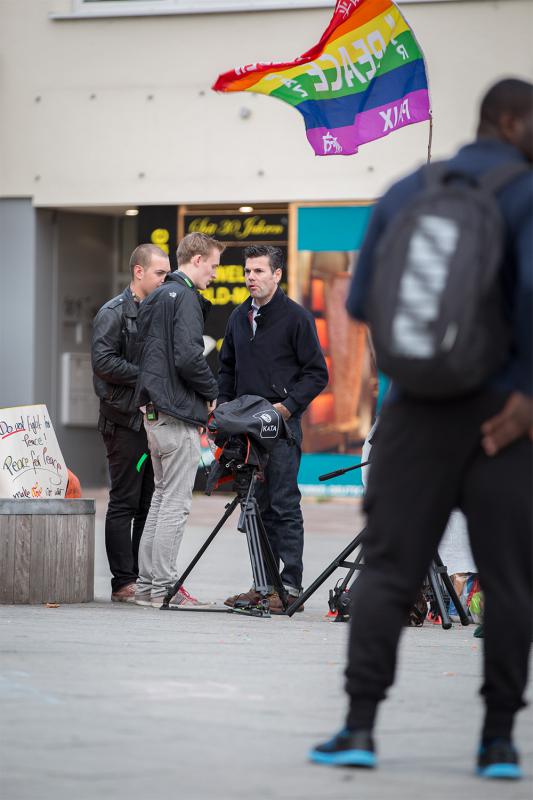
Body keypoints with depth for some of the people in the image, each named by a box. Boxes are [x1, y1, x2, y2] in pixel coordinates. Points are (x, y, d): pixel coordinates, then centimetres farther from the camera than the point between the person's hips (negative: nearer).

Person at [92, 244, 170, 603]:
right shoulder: (114, 313, -6)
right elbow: (103, 361, -17)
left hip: (155, 421, 8)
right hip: (126, 421, -8)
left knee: (150, 503, 8)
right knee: (125, 503, -5)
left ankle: (146, 579, 12)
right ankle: (123, 583, -3)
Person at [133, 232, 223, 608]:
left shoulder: (156, 298, 18)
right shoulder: (186, 297, -12)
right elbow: (188, 356, -23)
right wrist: (212, 393, -8)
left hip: (154, 409, 10)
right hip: (179, 413, -10)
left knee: (162, 497, 15)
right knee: (176, 502, -6)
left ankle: (147, 584, 16)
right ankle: (163, 588, -5)